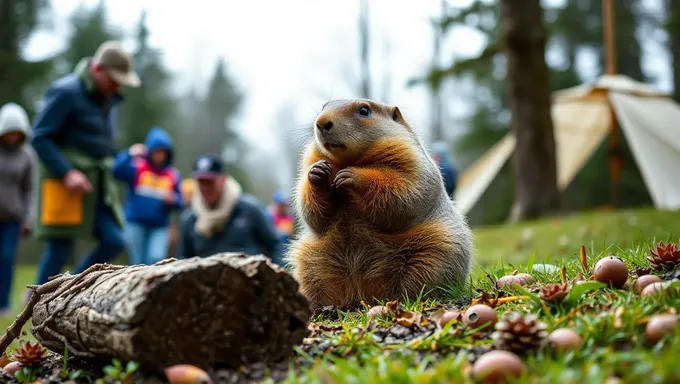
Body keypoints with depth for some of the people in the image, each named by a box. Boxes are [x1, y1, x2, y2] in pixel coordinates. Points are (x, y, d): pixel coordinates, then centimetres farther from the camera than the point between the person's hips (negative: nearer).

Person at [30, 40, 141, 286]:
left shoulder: (109, 98, 12)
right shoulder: (66, 92, -12)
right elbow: (39, 137, -14)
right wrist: (67, 173, -21)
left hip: (98, 182, 7)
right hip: (64, 180, -7)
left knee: (114, 242, -2)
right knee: (60, 248, -5)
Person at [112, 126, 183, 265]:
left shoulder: (173, 174, 6)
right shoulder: (137, 167, 0)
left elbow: (179, 201, 11)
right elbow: (118, 172, -18)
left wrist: (173, 200, -10)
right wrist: (129, 154, -27)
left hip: (159, 227, 1)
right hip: (135, 224, -1)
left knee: (157, 258, -19)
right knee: (138, 263, 5)